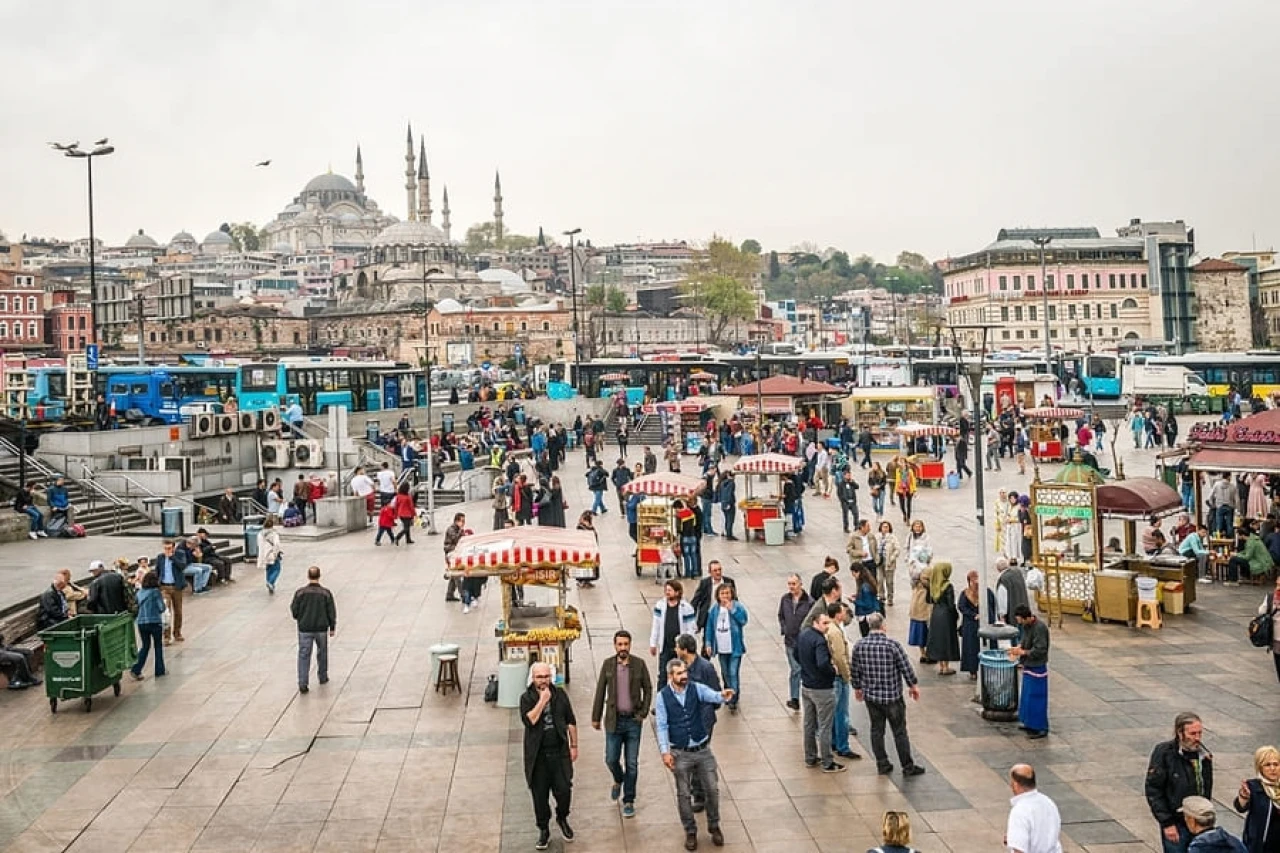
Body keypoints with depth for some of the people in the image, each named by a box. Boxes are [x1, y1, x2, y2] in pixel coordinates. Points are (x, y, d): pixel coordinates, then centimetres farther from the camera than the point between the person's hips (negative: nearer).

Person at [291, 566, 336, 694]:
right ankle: (323, 677, 33)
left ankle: (302, 683, -4)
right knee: (322, 653, 20)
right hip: (321, 629, 1)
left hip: (304, 629, -1)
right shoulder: (326, 593, -8)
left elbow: (294, 611, -3)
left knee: (303, 656, 4)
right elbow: (332, 613, -3)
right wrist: (332, 628, 9)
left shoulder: (300, 593, -10)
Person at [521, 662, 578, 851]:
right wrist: (542, 700, -21)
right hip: (537, 756, -1)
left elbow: (571, 721, 10)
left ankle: (562, 818, 29)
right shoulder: (527, 698, -4)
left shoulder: (560, 694, 3)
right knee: (540, 795, 6)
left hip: (559, 752, 1)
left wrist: (574, 745, 9)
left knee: (564, 790, -1)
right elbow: (529, 720, -21)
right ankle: (544, 831, 24)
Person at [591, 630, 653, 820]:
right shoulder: (607, 664, -1)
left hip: (633, 721, -1)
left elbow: (648, 689, 4)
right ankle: (618, 780, 36)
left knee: (632, 763, 3)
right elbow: (600, 692, 4)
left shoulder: (639, 664, -4)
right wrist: (596, 717, 6)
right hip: (614, 720, 1)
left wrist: (643, 713, -5)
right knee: (611, 760, 3)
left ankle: (629, 801, 16)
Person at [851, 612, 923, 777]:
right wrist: (913, 686, 7)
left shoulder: (859, 645, -5)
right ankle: (908, 767, 17)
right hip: (892, 696, -3)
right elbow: (906, 667, -10)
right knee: (900, 732, 8)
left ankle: (882, 765, 21)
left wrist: (857, 688, 19)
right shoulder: (893, 645, -17)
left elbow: (854, 670, 3)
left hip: (870, 695, 3)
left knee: (876, 730, 14)